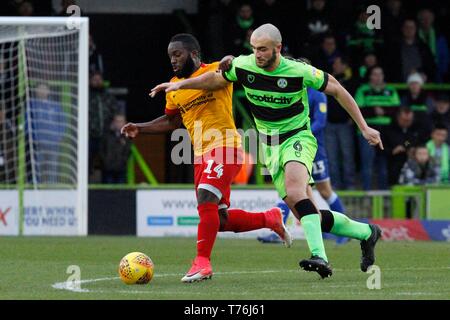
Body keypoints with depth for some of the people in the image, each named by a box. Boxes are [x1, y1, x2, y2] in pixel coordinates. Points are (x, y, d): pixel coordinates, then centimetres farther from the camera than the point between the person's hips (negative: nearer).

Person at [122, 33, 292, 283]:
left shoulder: (215, 70, -4)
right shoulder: (174, 87, 15)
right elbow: (171, 121, 28)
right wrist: (139, 128, 19)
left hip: (224, 147, -8)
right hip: (201, 154, 8)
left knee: (206, 200, -24)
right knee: (220, 221, 7)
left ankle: (202, 262, -18)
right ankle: (270, 219, 28)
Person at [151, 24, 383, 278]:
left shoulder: (299, 71, -16)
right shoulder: (243, 66, -6)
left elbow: (337, 90, -4)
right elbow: (215, 79, 14)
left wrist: (364, 128, -2)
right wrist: (180, 84, 3)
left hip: (298, 137, -5)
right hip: (270, 147, 5)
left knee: (293, 186, -37)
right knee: (311, 219, -1)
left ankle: (319, 256, -45)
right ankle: (366, 232, 22)